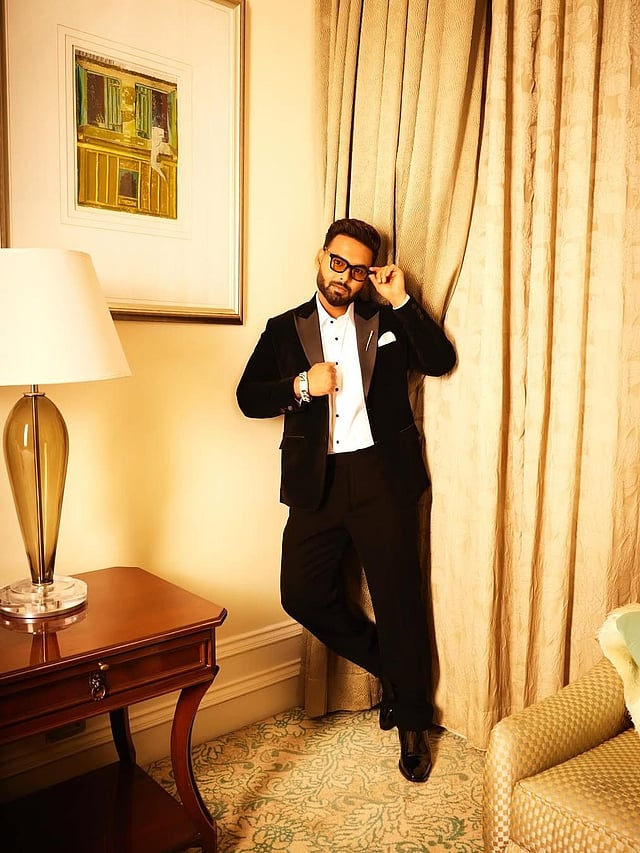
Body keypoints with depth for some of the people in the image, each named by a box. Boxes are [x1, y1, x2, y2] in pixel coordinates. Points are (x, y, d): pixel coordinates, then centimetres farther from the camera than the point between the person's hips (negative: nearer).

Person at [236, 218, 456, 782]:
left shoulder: (387, 323, 12)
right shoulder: (284, 329, 13)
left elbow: (440, 361, -1)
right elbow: (248, 397, 5)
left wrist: (402, 301, -5)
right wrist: (301, 385, -10)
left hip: (382, 476, -1)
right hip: (318, 481, 2)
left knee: (399, 598, 1)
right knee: (302, 594, -2)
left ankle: (412, 722, 21)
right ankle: (391, 670, 23)